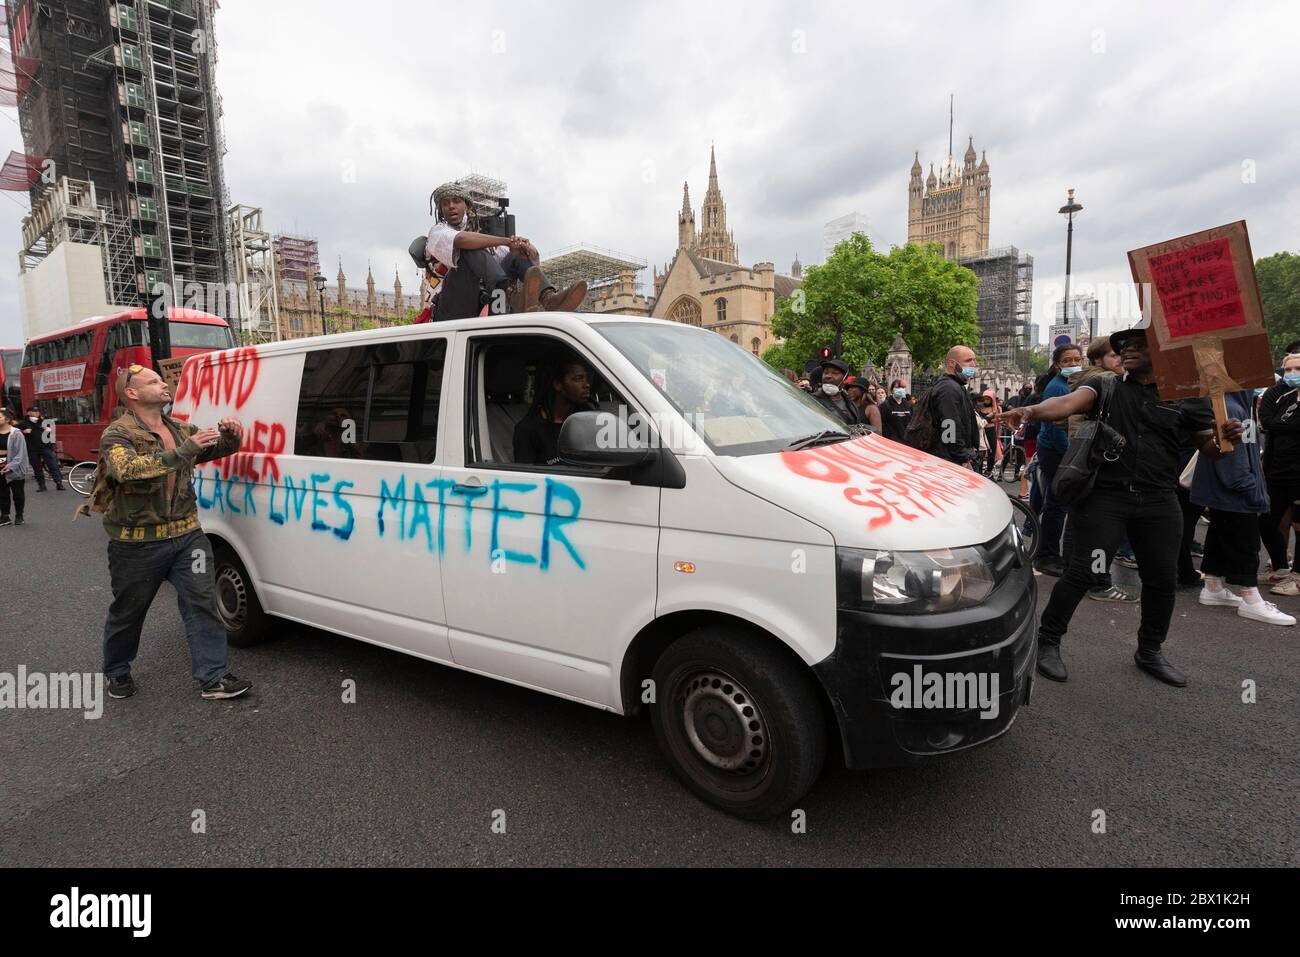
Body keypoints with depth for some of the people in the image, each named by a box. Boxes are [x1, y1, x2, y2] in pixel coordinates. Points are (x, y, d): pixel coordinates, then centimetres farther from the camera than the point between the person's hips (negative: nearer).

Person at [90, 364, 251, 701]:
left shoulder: (182, 430, 9)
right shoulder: (117, 435, -10)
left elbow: (218, 449, 16)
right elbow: (127, 470, -29)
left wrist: (230, 436, -9)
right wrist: (184, 450, -37)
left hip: (186, 536, 4)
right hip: (137, 543, -4)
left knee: (203, 602, -3)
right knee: (127, 612, 14)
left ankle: (212, 678, 1)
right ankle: (117, 673, 37)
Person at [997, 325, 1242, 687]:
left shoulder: (1186, 398, 9)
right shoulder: (1105, 388, 4)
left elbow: (1210, 448, 13)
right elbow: (1070, 402, -16)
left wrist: (1229, 439, -11)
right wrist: (1031, 410, -37)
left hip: (1159, 502, 3)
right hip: (1106, 496, -3)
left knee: (1162, 579, 10)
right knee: (1084, 573, -8)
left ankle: (1150, 651, 32)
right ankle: (1047, 641, 8)